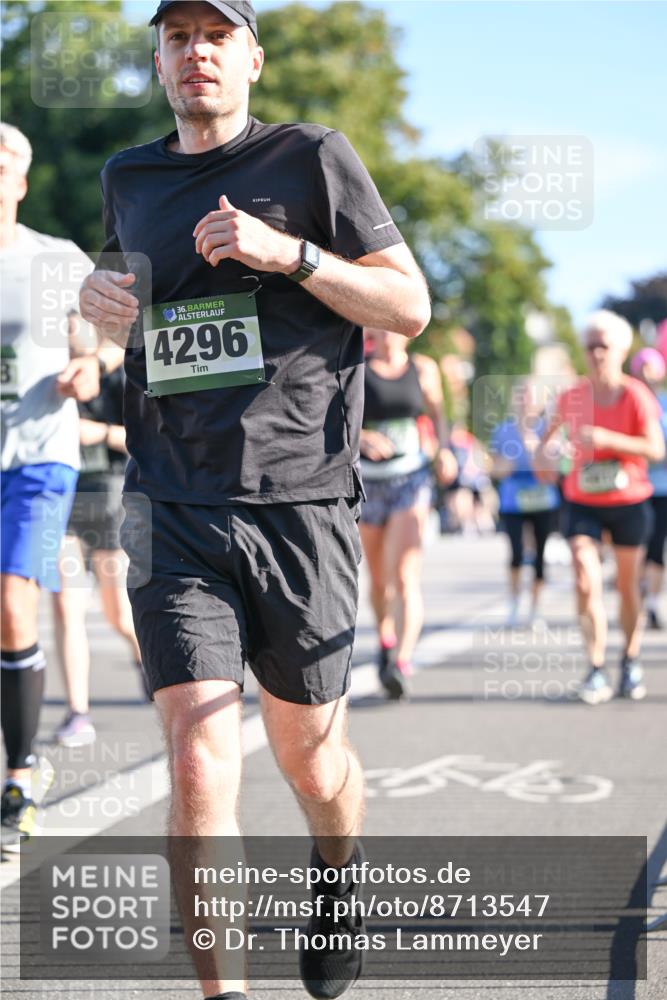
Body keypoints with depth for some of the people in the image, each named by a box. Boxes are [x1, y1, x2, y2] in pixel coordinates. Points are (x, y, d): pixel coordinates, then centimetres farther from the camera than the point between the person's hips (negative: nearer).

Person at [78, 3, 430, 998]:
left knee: (311, 760, 12)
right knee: (200, 771, -12)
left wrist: (287, 252, -14)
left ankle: (339, 875, 45)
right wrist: (97, 293, 9)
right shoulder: (129, 178, 13)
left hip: (300, 505, -1)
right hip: (174, 514, 2)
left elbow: (411, 306, -1)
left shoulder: (312, 158, 2)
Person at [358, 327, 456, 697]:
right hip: (368, 482, 1)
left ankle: (401, 662, -27)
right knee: (378, 579, 15)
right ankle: (386, 641, 41)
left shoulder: (423, 369, 5)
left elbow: (436, 413, 20)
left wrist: (444, 450, 3)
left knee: (404, 575, -17)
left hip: (411, 479, -1)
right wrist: (361, 437, -28)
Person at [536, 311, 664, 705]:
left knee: (628, 586, 11)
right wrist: (546, 455, -7)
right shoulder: (571, 397, -2)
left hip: (629, 503, -1)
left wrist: (606, 439, -29)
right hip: (583, 504, 1)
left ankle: (632, 662, 29)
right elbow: (553, 434, 16)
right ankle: (597, 670, -10)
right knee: (586, 581, -13)